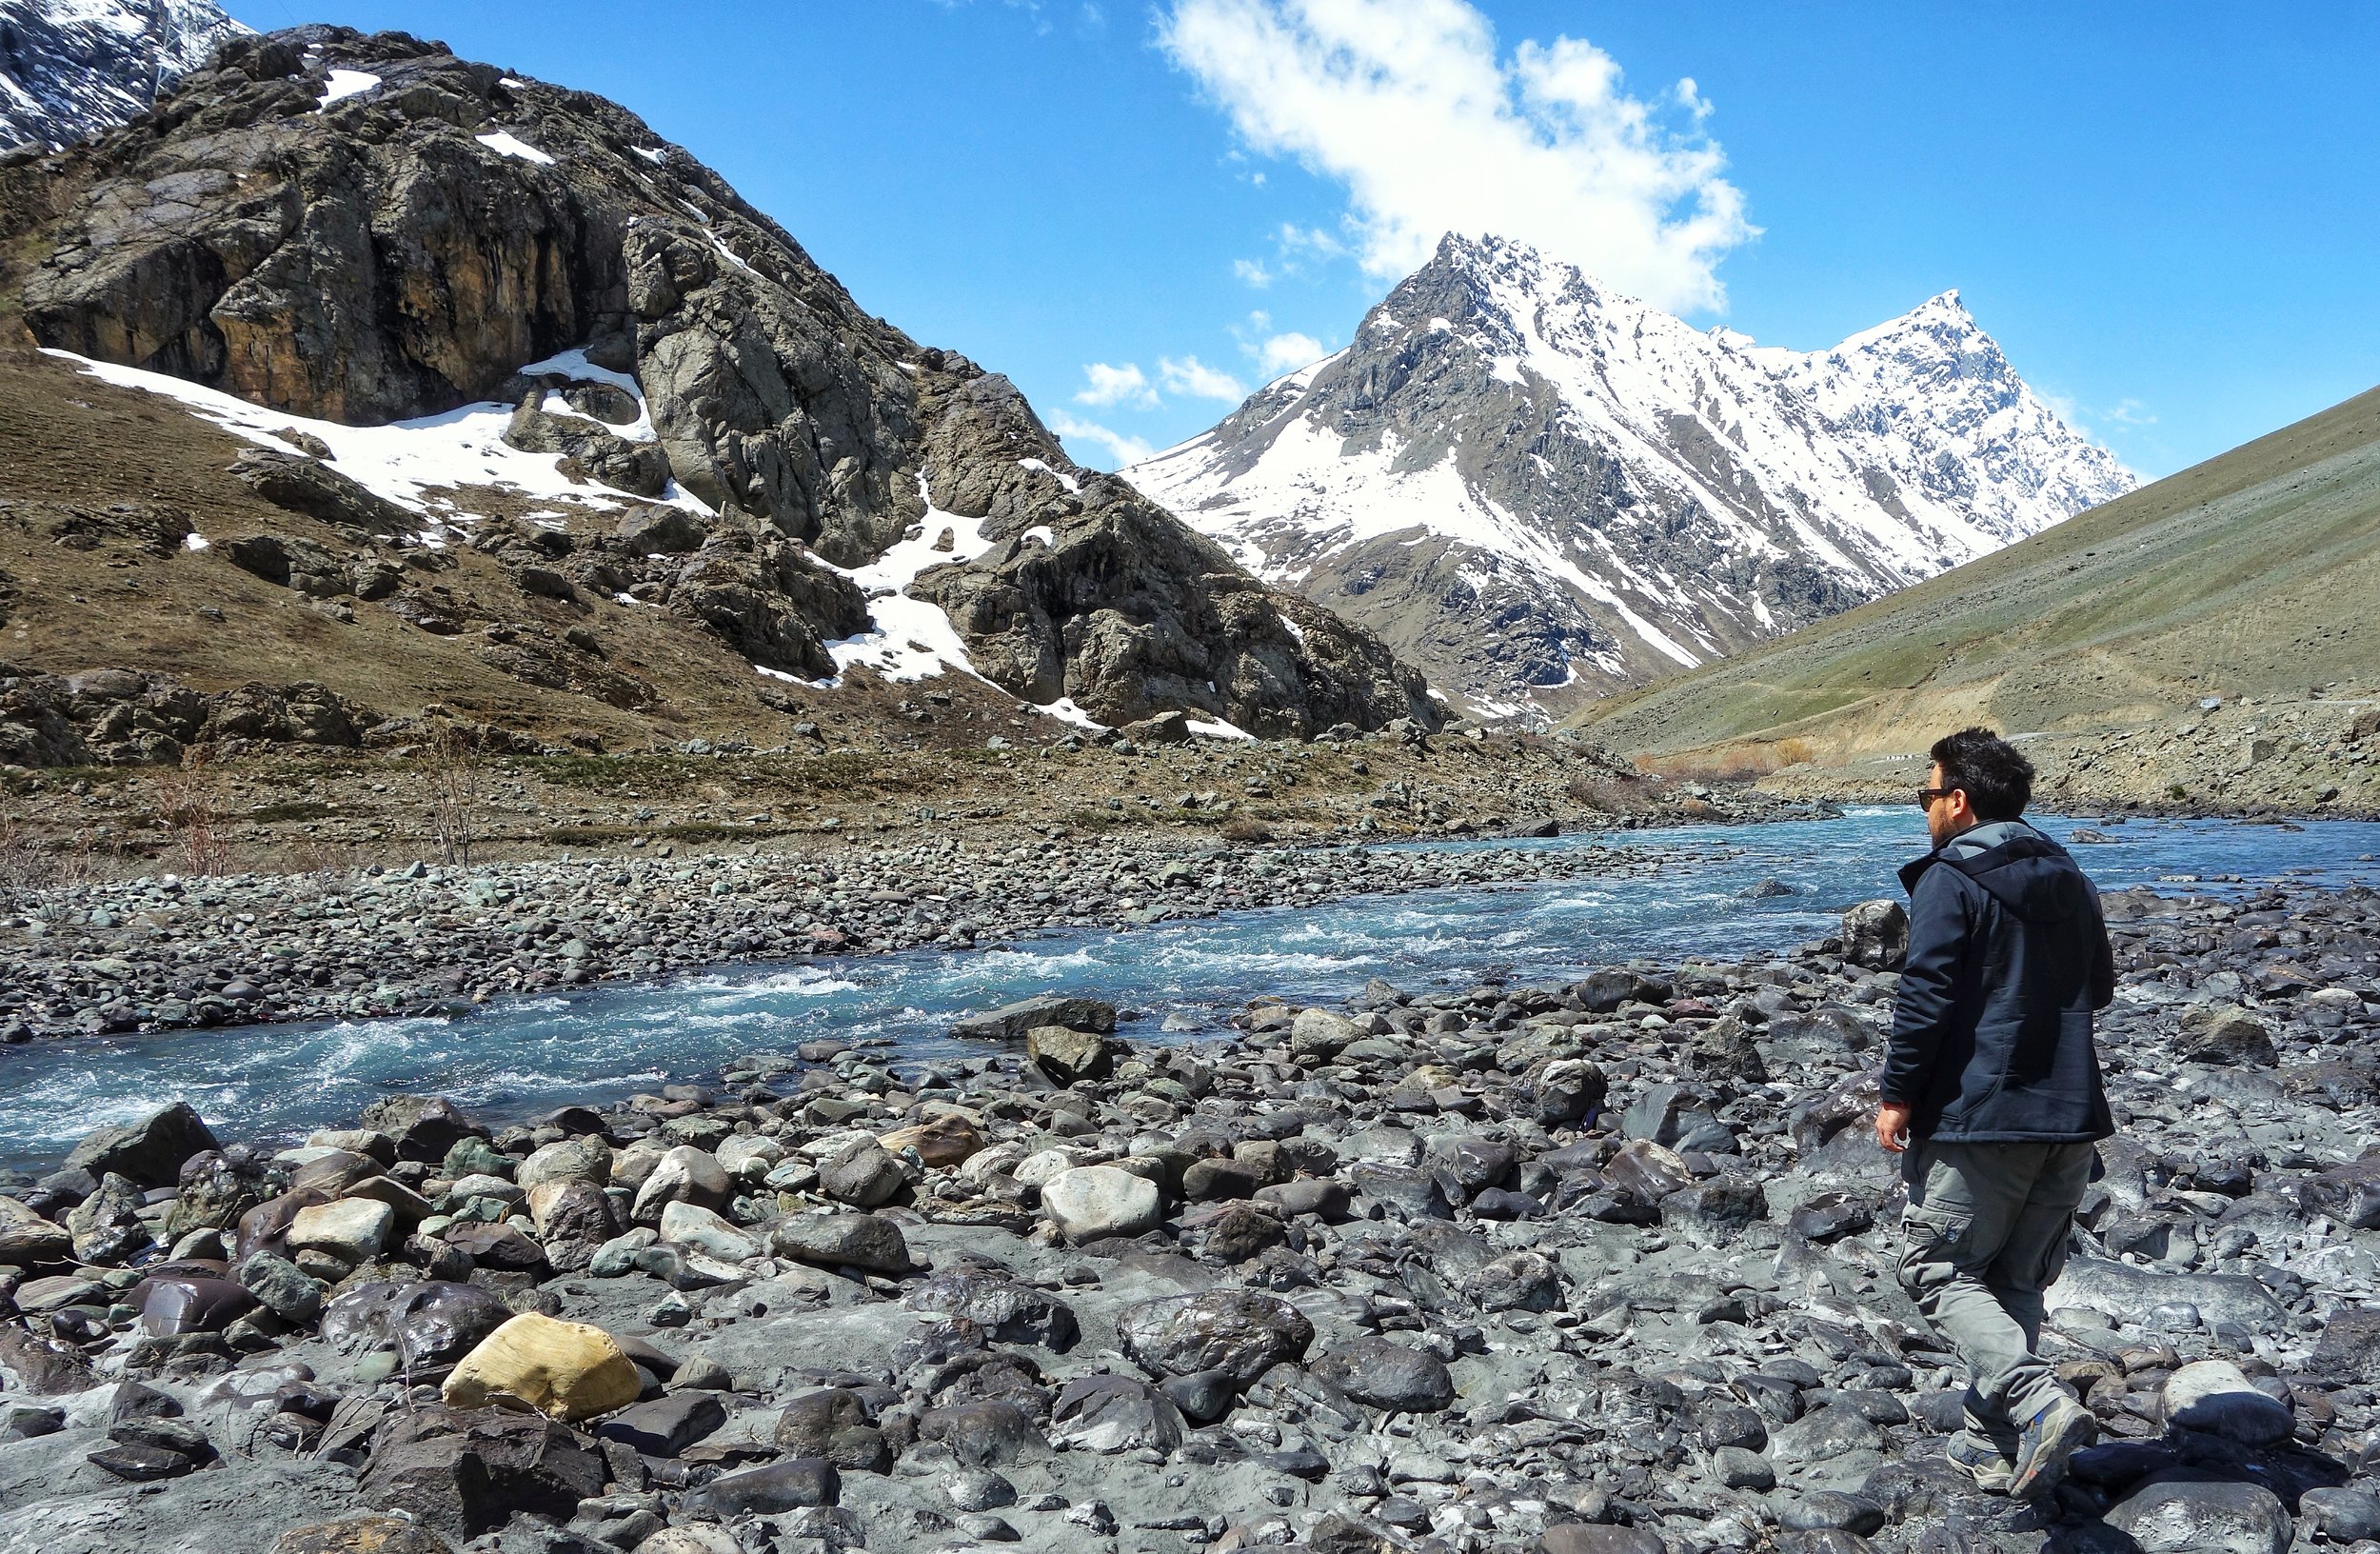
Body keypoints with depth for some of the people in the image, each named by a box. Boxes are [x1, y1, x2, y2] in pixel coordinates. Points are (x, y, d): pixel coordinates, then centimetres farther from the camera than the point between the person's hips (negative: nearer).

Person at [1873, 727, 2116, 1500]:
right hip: (2070, 1117, 8)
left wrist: (1897, 1095, -10)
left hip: (1977, 1116, -8)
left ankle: (2040, 1403, -16)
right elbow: (2098, 989, 23)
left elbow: (1926, 997, -17)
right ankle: (1999, 1442, 21)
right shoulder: (2068, 879, 13)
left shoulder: (1950, 880, -12)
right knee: (2016, 1278, 16)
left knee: (1939, 1270, 1)